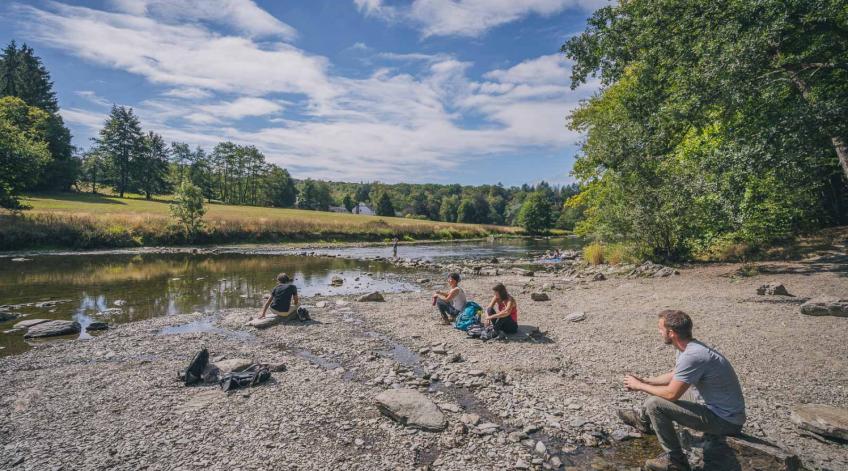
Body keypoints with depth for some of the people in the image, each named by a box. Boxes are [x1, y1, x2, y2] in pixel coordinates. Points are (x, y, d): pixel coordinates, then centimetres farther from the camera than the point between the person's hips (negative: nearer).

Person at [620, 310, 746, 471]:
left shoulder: (692, 356, -29)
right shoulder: (688, 348, 2)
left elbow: (672, 394, -23)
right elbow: (673, 375, 18)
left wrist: (639, 386, -9)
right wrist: (643, 381, 11)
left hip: (725, 421, -10)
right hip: (722, 411, 10)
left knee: (654, 404, -17)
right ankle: (643, 420, 41)